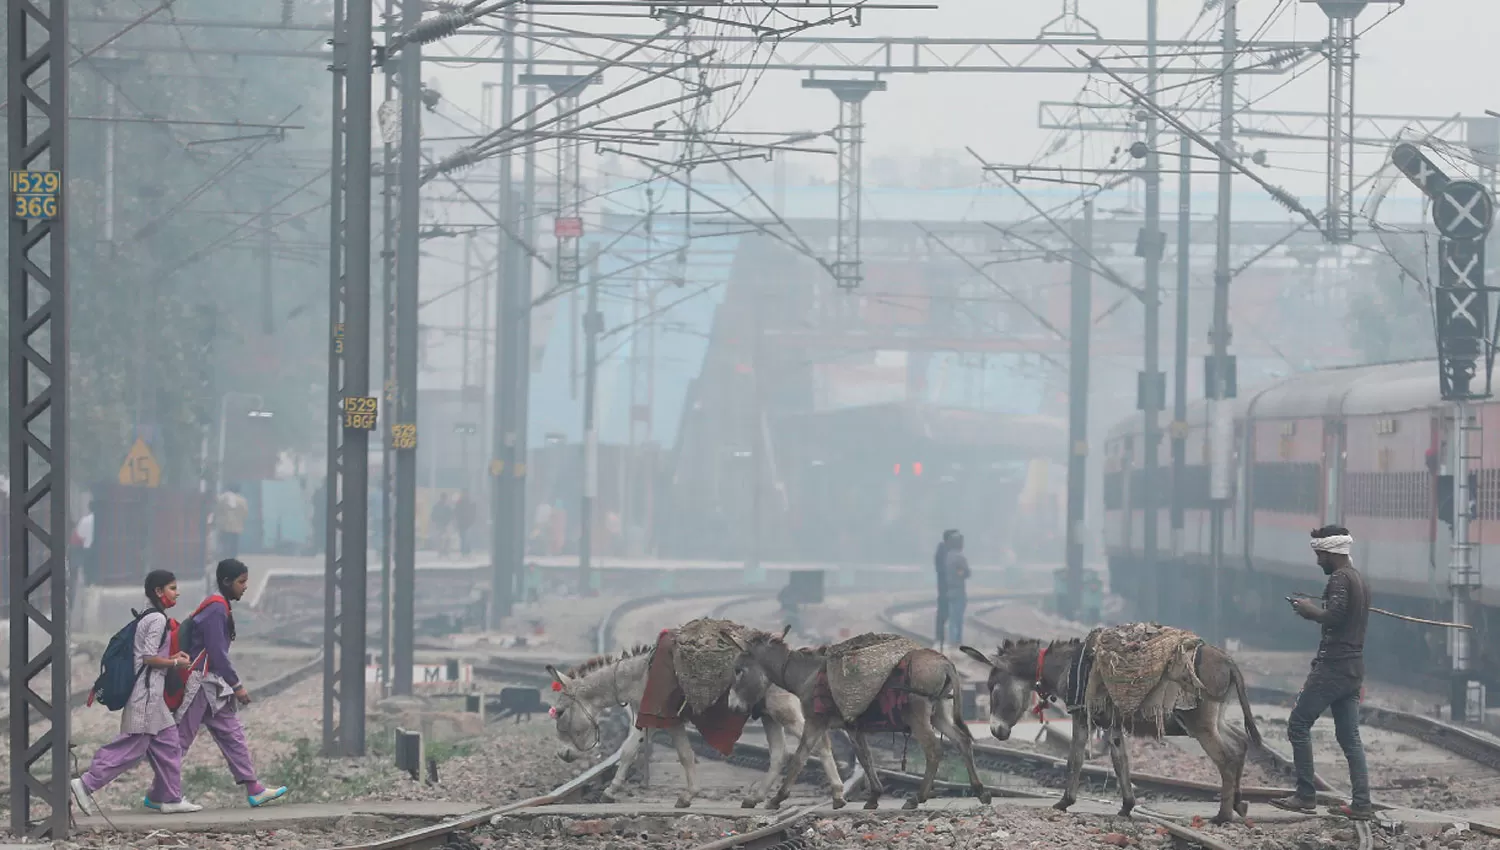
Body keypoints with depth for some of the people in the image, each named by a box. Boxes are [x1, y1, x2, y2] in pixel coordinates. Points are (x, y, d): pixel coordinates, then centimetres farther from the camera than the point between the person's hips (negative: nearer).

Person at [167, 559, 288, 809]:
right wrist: (237, 685, -13)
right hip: (198, 683, -10)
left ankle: (254, 790, 5)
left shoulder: (221, 608, 15)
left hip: (211, 686, 10)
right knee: (181, 739, -4)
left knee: (232, 735, 6)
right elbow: (217, 653, -19)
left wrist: (232, 684, 18)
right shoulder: (216, 609, -15)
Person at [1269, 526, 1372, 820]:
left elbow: (1334, 616, -24)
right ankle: (1361, 803, 4)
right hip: (1354, 668, 10)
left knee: (1299, 724, -4)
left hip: (1334, 665, -10)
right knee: (1349, 737, 9)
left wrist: (1309, 610, -8)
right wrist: (1313, 609, 15)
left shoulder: (1340, 578, -12)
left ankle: (1305, 796, -6)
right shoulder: (1360, 580, 19)